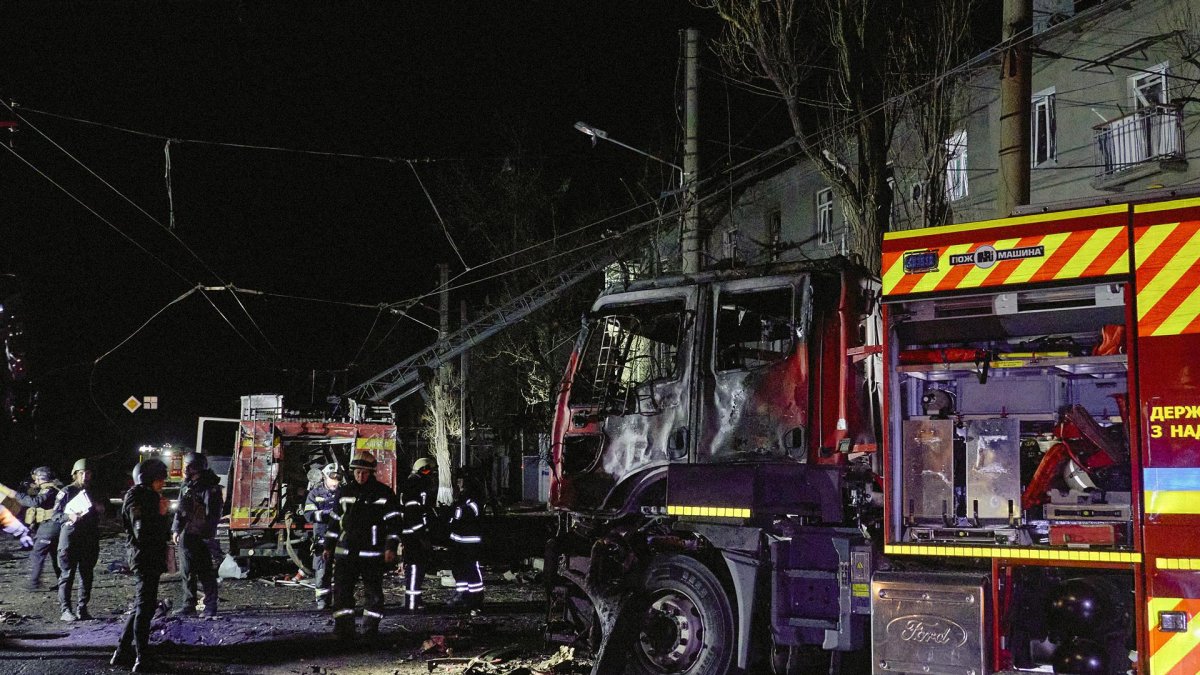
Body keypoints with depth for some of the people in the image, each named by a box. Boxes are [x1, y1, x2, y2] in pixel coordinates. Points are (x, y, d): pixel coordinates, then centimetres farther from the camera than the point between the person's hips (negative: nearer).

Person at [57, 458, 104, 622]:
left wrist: (100, 508, 3)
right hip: (70, 536, -5)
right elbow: (56, 513, -3)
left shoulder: (94, 493, 16)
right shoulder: (67, 491, 0)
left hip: (90, 538, 5)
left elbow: (102, 513, 26)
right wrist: (69, 517, -21)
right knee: (67, 574, -6)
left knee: (87, 575, 6)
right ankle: (66, 610, -5)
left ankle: (82, 609, 12)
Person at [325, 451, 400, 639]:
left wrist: (391, 547, -10)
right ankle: (343, 628, 6)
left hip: (372, 552, -3)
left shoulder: (383, 493, -2)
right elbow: (335, 521, 18)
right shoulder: (344, 492, 10)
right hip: (346, 551, 3)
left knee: (373, 591, 3)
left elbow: (393, 521, -3)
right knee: (342, 591, 0)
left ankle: (371, 629, 11)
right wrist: (328, 546, 17)